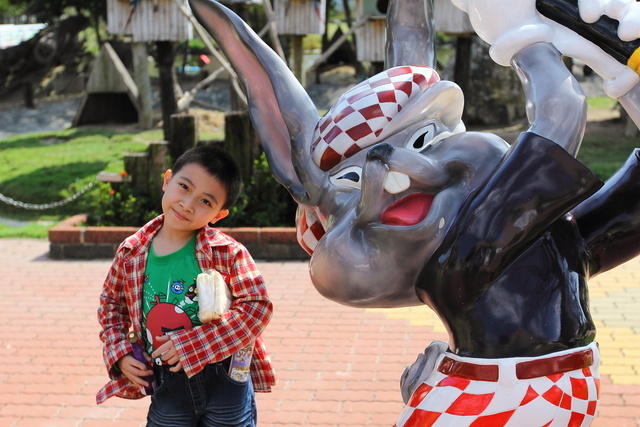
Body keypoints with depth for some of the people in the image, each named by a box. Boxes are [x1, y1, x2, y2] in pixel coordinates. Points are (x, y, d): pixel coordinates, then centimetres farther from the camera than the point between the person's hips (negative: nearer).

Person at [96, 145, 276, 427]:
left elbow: (256, 308, -18)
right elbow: (111, 303, 14)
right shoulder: (131, 254, -2)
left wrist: (192, 344, -22)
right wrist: (120, 353, -1)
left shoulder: (228, 253, -13)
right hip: (167, 390, 3)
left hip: (225, 384, -2)